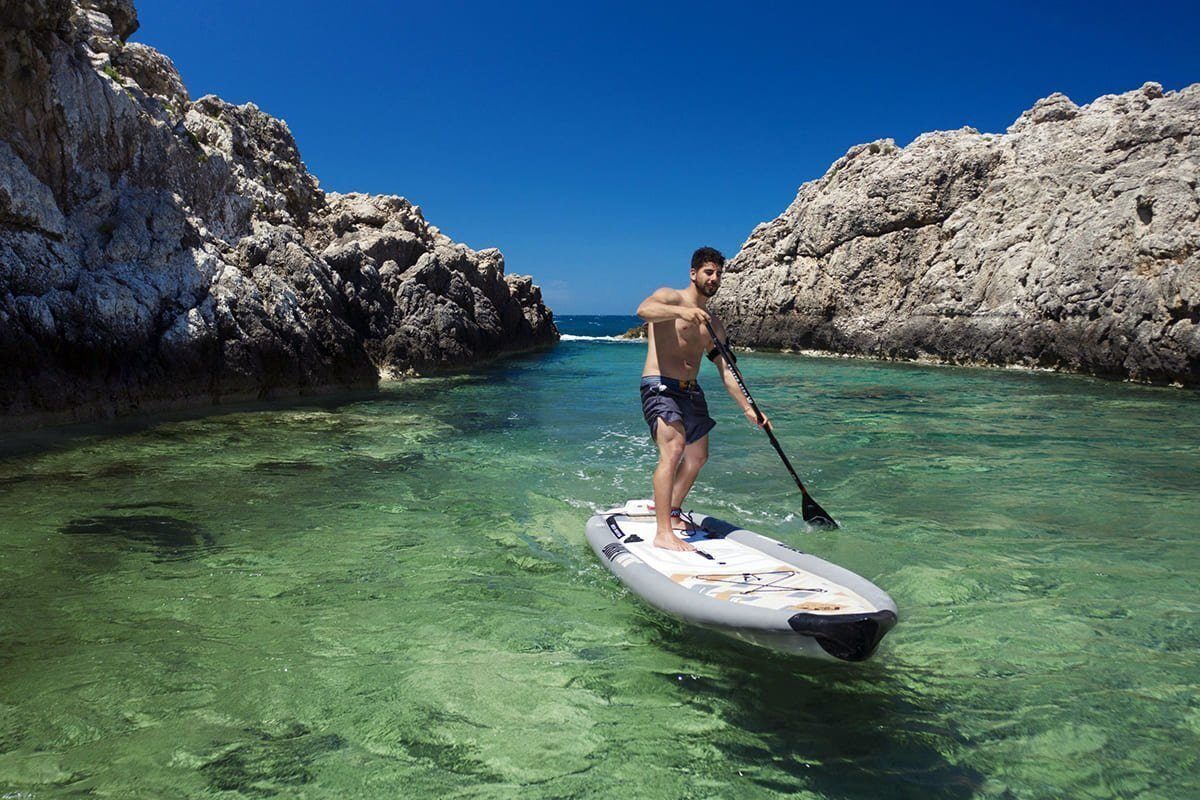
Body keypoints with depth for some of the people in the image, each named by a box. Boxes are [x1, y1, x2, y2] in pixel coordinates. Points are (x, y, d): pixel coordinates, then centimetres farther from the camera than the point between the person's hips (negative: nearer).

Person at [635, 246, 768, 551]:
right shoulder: (670, 297, -3)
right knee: (673, 448, -25)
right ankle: (663, 534, -26)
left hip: (691, 392, 8)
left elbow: (725, 370, 16)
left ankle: (672, 511, 37)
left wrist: (748, 408, 9)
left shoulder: (714, 325, 17)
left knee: (697, 457, 14)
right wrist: (681, 311, -43)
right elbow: (643, 309, -27)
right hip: (660, 386, -8)